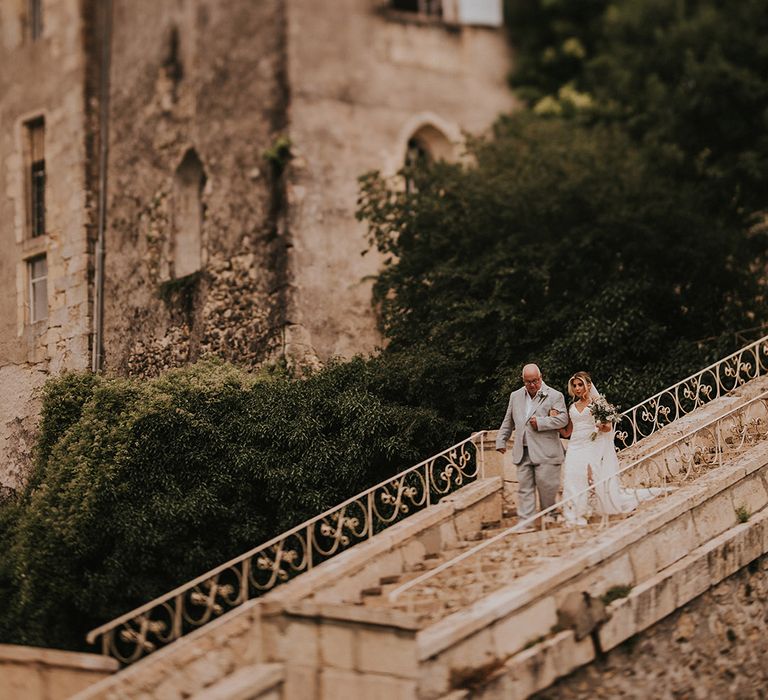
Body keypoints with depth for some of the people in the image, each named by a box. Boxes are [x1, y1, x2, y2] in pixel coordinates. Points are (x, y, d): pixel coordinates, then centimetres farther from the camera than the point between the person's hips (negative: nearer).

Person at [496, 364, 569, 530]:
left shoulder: (554, 396, 0)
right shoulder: (515, 396, 17)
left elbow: (563, 419, -9)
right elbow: (508, 422, 26)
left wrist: (540, 422, -14)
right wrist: (501, 440, 22)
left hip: (545, 452, -4)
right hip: (523, 452, 4)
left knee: (547, 488, -1)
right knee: (524, 488, 1)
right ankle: (525, 524, 0)